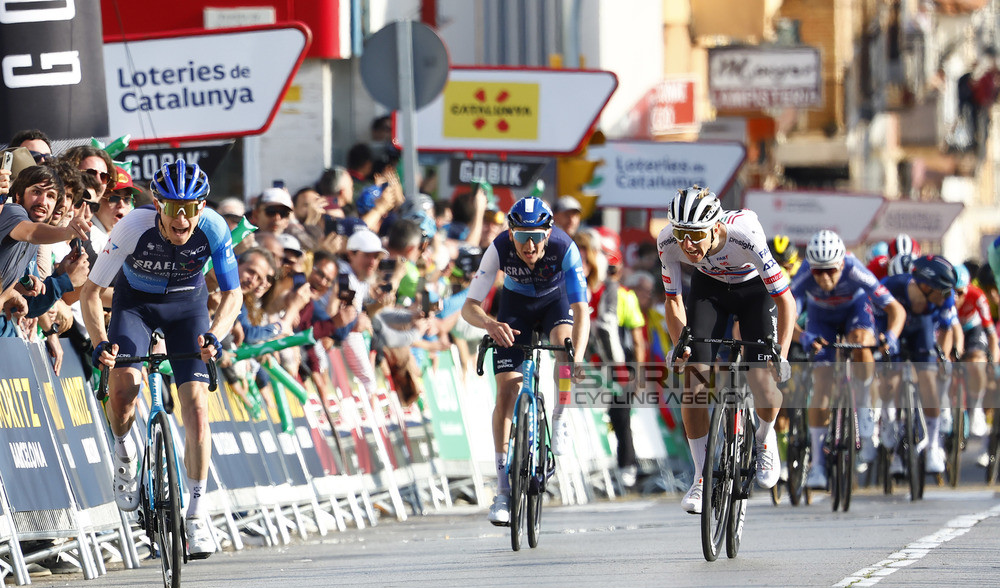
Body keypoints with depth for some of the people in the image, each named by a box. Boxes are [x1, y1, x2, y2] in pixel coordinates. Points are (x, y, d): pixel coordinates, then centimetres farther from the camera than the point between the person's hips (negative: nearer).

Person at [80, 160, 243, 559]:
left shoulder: (213, 229, -29)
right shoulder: (133, 227, -32)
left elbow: (232, 294, -22)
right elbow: (91, 291, -25)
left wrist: (214, 335, -41)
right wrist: (101, 342, -40)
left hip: (187, 305, 1)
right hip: (136, 302, -1)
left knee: (196, 406, -12)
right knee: (124, 380, -29)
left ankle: (197, 514, -2)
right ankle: (124, 452, 3)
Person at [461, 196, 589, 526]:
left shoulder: (564, 248, -35)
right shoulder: (499, 249, -32)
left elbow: (581, 309, -41)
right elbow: (469, 307, -32)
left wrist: (577, 359, -56)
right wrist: (490, 324, -55)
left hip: (556, 301, 0)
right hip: (516, 303, 1)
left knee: (564, 341, -35)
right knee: (507, 390, -12)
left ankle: (558, 419, -7)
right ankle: (504, 491, -8)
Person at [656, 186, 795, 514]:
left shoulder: (745, 236, -39)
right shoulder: (669, 242, -30)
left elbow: (786, 300, -32)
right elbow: (674, 302, -15)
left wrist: (782, 356, -39)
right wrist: (680, 347, -29)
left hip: (754, 288, -3)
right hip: (709, 287, 3)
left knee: (764, 384, -18)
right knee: (693, 377, -13)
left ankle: (765, 439, 16)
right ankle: (702, 477, 1)